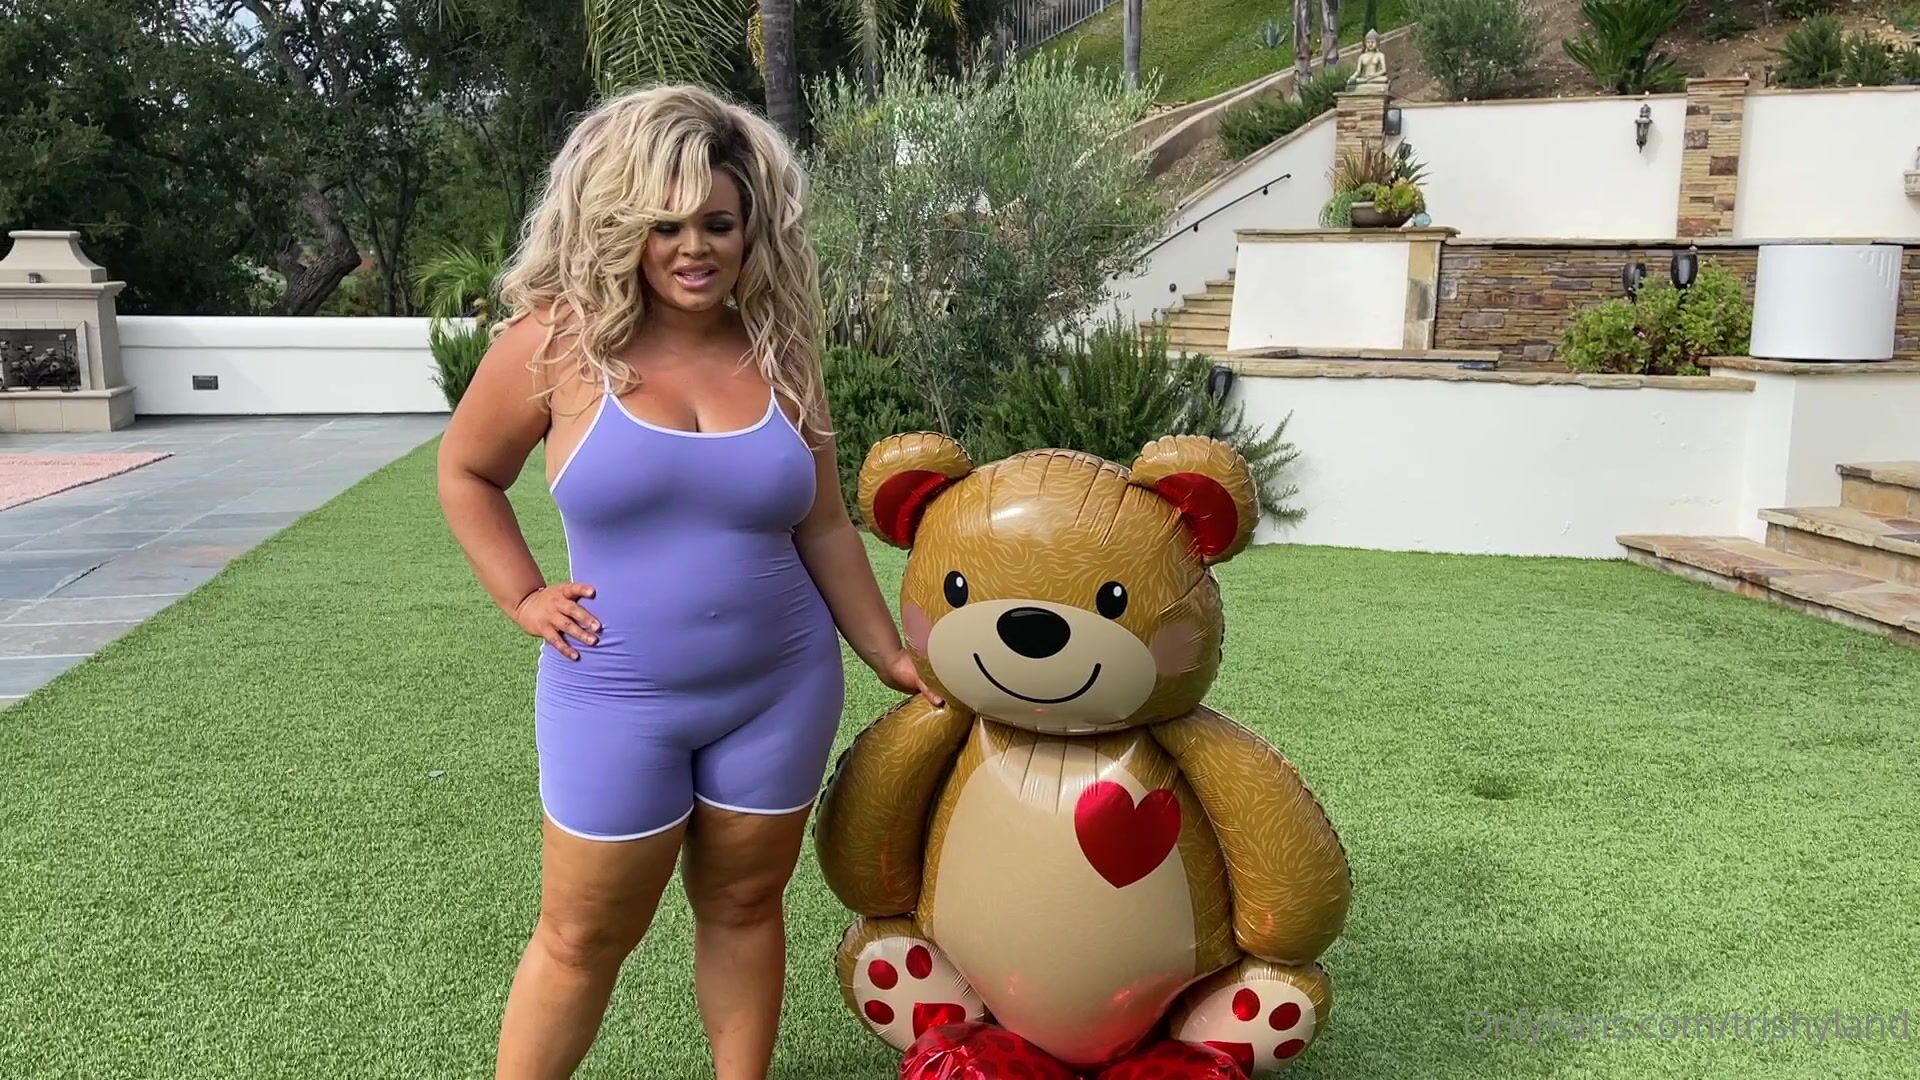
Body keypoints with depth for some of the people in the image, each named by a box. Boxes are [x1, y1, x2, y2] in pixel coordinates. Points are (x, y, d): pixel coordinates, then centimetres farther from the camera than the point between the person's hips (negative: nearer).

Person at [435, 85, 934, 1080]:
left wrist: (891, 656, 6)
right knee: (585, 937, 11)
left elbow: (822, 528, 6)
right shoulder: (559, 341, -9)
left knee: (744, 905, 17)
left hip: (779, 688, 3)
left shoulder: (779, 353, -1)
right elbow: (465, 474, 5)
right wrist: (523, 598, -4)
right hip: (617, 697, -2)